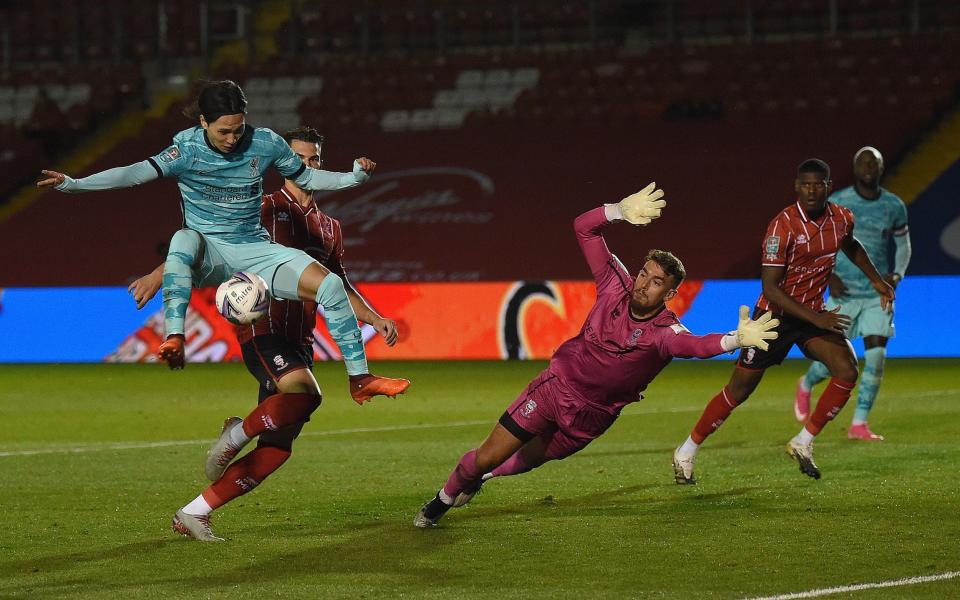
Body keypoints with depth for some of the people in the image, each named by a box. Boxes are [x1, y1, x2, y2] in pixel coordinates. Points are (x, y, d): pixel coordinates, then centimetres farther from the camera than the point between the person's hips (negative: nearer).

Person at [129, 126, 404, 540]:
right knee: (305, 392, -35)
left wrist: (376, 320, 21)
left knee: (278, 447, -2)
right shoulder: (265, 209, 1)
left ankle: (194, 514, 4)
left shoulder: (329, 228, 20)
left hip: (299, 342, 7)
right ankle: (237, 434, -11)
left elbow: (339, 287, 32)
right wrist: (159, 274, -16)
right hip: (263, 330, -7)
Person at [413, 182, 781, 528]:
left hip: (590, 418, -1)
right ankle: (442, 501, 30)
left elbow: (694, 345, -49)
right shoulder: (617, 287, -16)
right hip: (557, 385, 1)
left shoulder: (665, 332, -25)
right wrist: (622, 211, -33)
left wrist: (735, 340, -68)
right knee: (487, 457, 3)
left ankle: (481, 476, 52)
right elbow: (584, 228, -15)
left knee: (529, 460, 20)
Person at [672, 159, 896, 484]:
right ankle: (687, 452, 18)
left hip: (815, 314, 5)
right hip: (775, 314, -5)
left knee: (847, 370, -17)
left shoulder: (842, 218, -4)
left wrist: (875, 279, 20)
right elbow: (770, 288, -25)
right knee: (739, 390, 1)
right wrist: (816, 318, -28)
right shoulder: (783, 226, -23)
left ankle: (803, 442, -2)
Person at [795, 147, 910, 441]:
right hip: (844, 293, -2)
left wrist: (897, 275, -2)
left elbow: (903, 245, 16)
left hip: (878, 293, 2)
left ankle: (859, 424, -2)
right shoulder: (837, 203, -5)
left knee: (876, 355, -11)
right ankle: (805, 385, 34)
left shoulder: (894, 207, 4)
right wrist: (829, 275, -12)